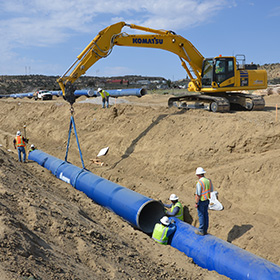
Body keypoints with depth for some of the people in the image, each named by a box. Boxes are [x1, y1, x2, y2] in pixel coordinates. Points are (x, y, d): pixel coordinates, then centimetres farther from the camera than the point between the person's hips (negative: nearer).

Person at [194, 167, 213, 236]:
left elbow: (198, 195, -22)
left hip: (201, 201, -7)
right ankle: (205, 230, 25)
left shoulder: (199, 183, -23)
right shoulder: (209, 181, 0)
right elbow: (211, 191, 10)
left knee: (201, 215, 4)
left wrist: (196, 203, -12)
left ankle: (201, 231, 14)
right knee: (205, 215, 15)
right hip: (207, 200, 7)